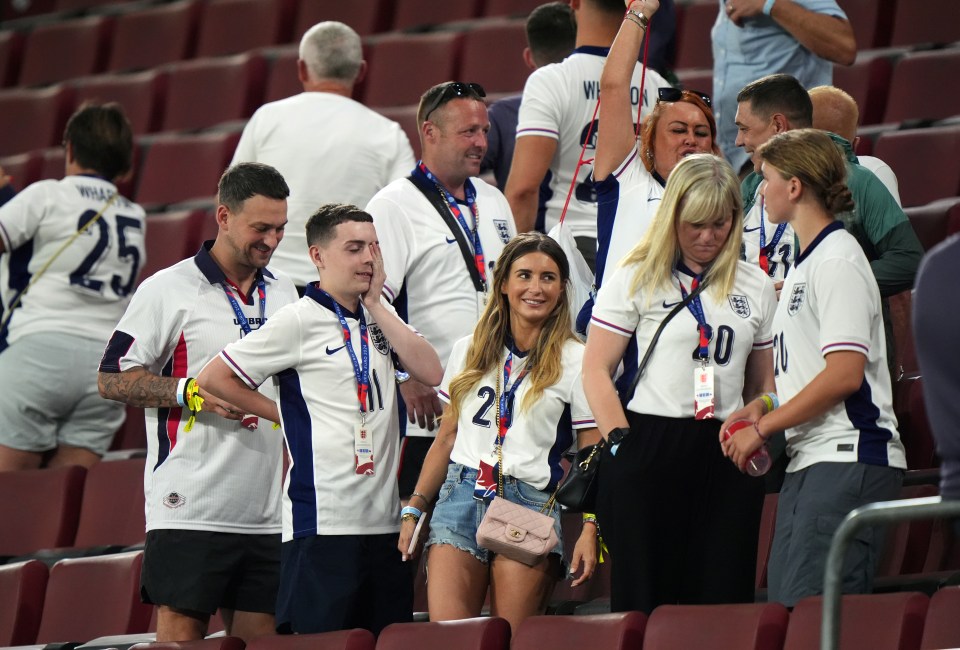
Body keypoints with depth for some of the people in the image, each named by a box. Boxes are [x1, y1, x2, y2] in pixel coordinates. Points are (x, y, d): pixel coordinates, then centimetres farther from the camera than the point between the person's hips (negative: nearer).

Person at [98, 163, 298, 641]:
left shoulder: (284, 293, 16)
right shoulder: (168, 290, -3)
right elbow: (112, 378, -5)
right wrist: (193, 392, -16)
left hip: (265, 512, 6)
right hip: (189, 510, -6)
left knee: (259, 634, 4)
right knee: (181, 631, -8)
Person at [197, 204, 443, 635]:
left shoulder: (379, 317, 15)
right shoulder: (299, 321, -5)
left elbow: (431, 372, 1)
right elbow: (213, 377, -4)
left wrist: (375, 305, 1)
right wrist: (283, 413, 1)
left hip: (383, 517, 7)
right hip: (322, 522, -7)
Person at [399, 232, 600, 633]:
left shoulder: (575, 362, 3)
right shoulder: (469, 351, 15)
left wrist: (590, 532, -12)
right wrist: (414, 509, 13)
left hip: (530, 505, -3)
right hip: (461, 496, 3)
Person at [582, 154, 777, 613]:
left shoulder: (755, 287, 14)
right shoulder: (637, 279, 3)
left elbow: (763, 382, 19)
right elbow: (596, 371, 0)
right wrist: (620, 441, -9)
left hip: (726, 455, 3)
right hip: (649, 449, -3)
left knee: (723, 599, 0)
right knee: (643, 600, -2)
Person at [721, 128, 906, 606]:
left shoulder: (837, 261, -11)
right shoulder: (804, 265, 20)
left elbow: (845, 373, -19)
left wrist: (762, 428, -12)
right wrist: (761, 407, 9)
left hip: (847, 459, -10)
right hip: (808, 460, 10)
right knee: (782, 607, 5)